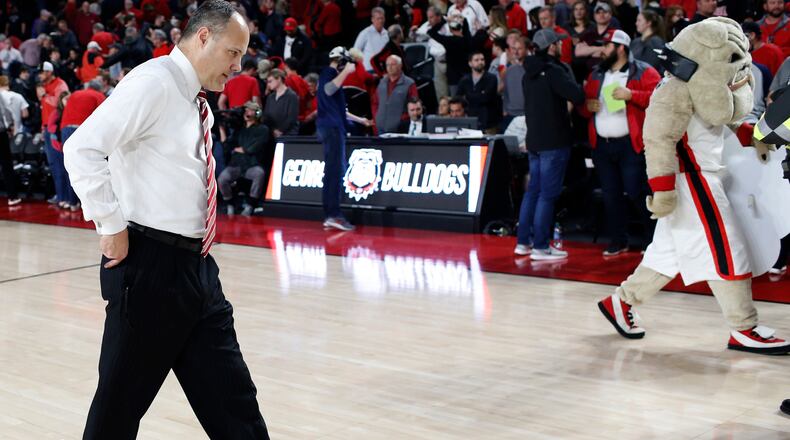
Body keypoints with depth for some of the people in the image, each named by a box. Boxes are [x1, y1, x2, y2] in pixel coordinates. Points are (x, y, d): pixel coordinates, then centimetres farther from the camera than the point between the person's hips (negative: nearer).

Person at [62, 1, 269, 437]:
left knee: (232, 399, 12)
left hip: (196, 266, 9)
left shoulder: (198, 103, 14)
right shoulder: (152, 82, -13)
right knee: (121, 401, 4)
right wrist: (112, 228, -19)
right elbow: (82, 149, -23)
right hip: (151, 267, -9)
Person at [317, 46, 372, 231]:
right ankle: (333, 214, -22)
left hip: (333, 127, 10)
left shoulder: (330, 74, 27)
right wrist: (345, 71, -20)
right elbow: (328, 90, -25)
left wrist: (359, 119, 41)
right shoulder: (329, 72, -1)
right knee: (335, 170, -16)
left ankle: (329, 216, 7)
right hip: (331, 127, -10)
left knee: (333, 171, 7)